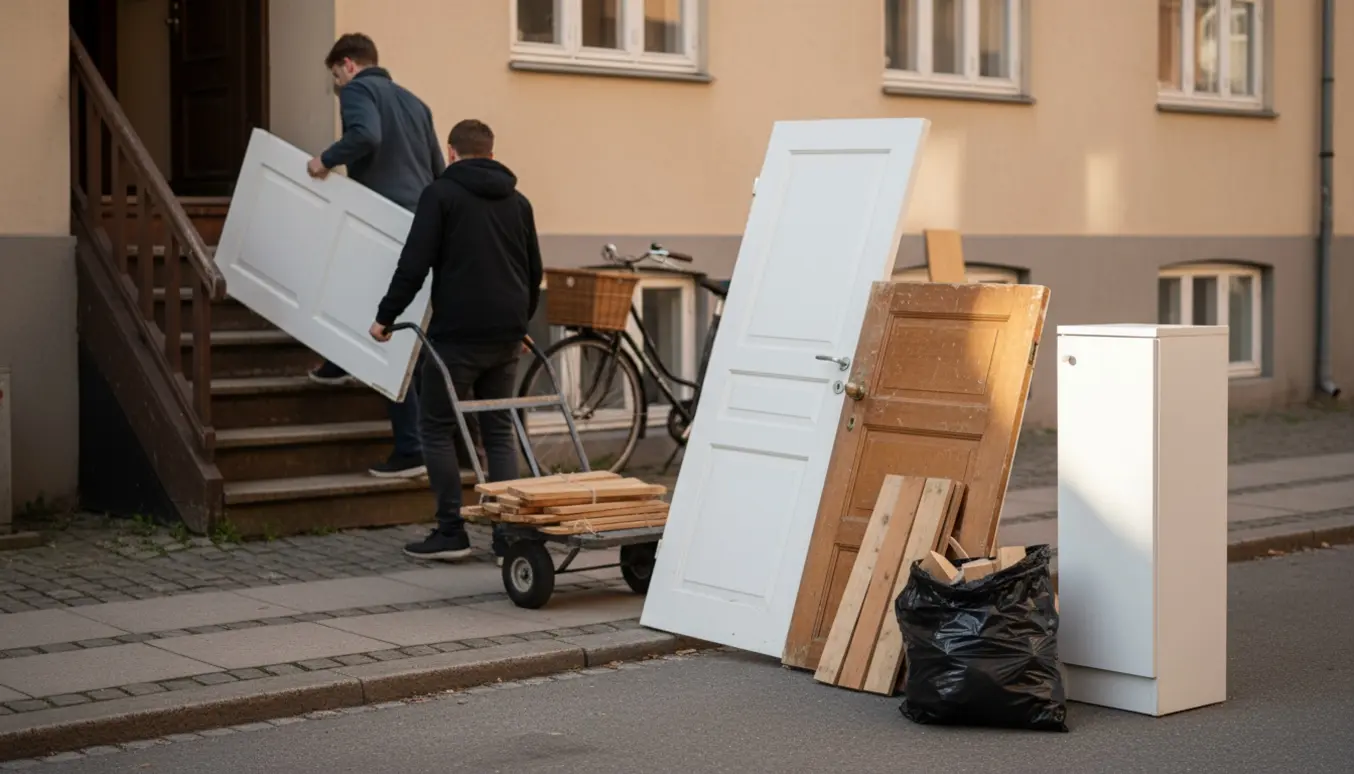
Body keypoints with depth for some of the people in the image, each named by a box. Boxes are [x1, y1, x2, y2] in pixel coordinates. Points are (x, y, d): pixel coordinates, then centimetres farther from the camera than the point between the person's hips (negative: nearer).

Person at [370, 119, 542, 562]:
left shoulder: (441, 194, -3)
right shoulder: (517, 202, 14)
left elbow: (414, 264, -10)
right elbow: (534, 272, 21)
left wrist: (386, 317, -1)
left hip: (457, 334, -5)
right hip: (506, 336, 5)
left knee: (437, 429, 6)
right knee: (499, 431, 11)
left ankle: (451, 532, 3)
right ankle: (509, 536, 5)